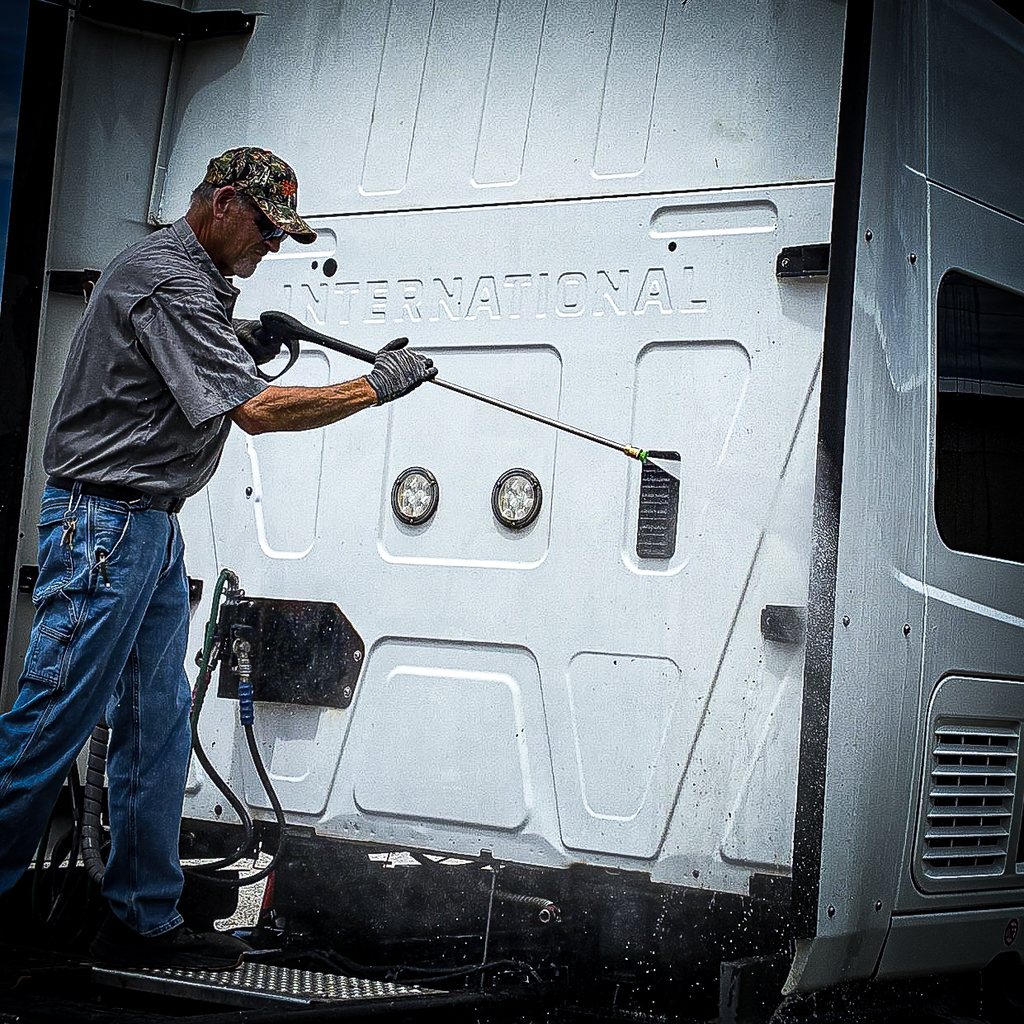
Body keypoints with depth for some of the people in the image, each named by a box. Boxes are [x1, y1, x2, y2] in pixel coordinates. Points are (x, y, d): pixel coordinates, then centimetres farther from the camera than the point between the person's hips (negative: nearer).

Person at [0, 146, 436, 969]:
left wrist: (242, 345, 10)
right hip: (103, 521, -11)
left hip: (152, 529, 11)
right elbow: (256, 412, -22)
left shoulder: (195, 280, 17)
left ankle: (144, 921, 13)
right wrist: (376, 386, -15)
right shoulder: (168, 280, -16)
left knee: (157, 726, 8)